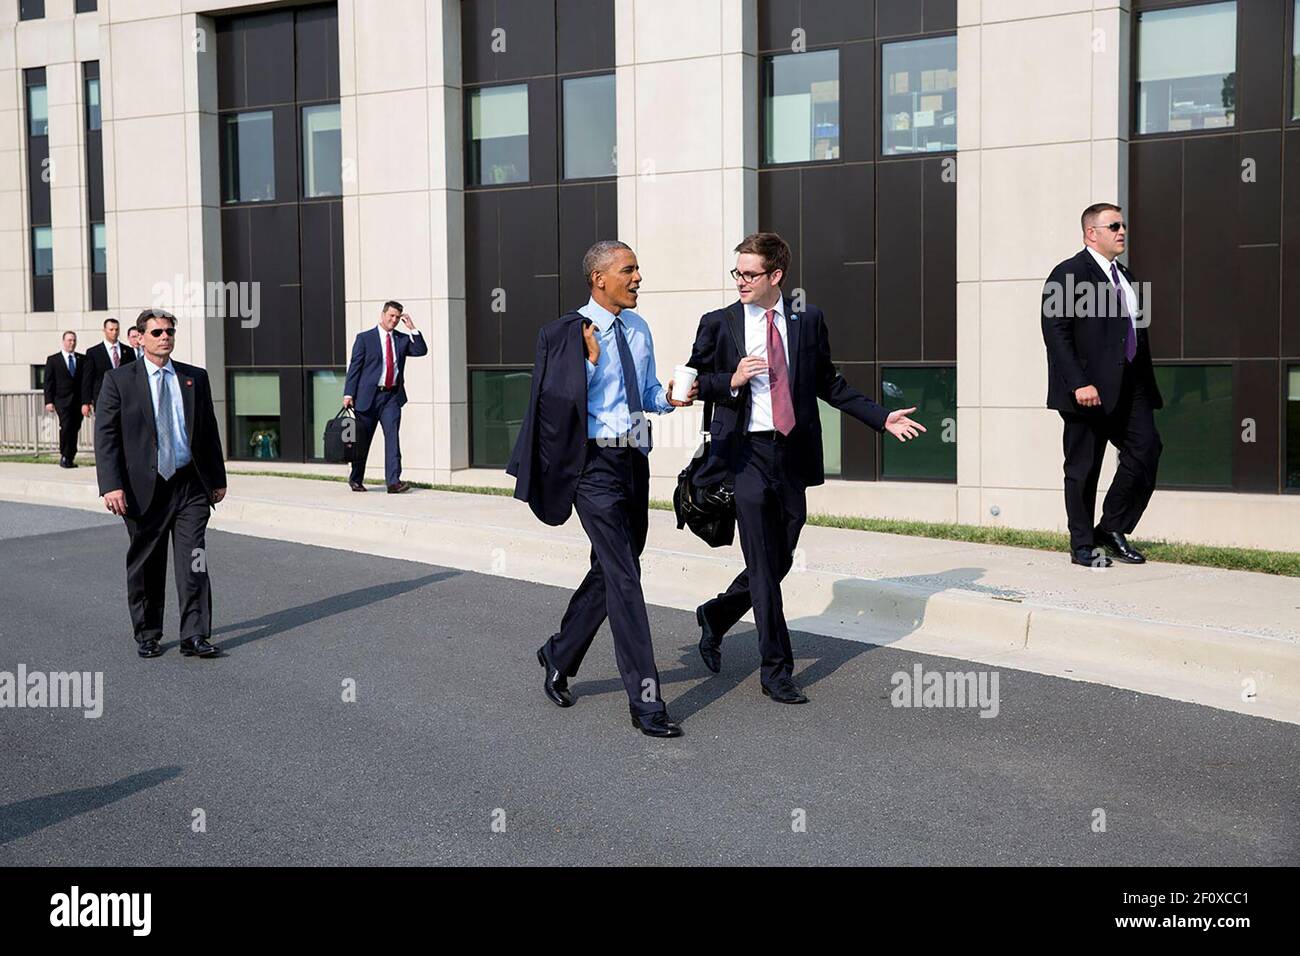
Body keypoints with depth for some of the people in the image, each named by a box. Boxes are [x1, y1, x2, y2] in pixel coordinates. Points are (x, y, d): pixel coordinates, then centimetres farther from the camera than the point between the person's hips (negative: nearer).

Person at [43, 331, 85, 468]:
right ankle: (64, 456, -5)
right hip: (62, 400, -2)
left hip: (78, 400, 3)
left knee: (75, 429, 3)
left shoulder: (82, 359, 11)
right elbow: (48, 382, 4)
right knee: (66, 426, -16)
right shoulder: (53, 360, 6)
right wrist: (49, 401, -5)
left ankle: (70, 458, 12)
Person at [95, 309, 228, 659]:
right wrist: (111, 486, -14)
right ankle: (146, 635, 23)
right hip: (143, 488, -2)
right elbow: (105, 436, -4)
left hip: (190, 485, 2)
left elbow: (209, 431, 15)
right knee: (145, 565, 9)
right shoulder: (119, 380, 0)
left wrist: (218, 479, 13)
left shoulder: (195, 378, 10)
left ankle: (194, 636, 0)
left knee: (193, 562, -4)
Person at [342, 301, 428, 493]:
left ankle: (393, 481, -17)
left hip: (392, 396, 2)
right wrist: (349, 394, -8)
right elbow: (354, 366, -1)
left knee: (392, 436, -11)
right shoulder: (364, 338, 2)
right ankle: (356, 479, 26)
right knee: (362, 440, 7)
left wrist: (412, 328, -5)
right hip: (368, 396, -2)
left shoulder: (402, 339, 12)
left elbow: (422, 351, -1)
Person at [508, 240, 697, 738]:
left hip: (634, 459, 8)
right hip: (596, 461, -7)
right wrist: (589, 360, -21)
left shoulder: (639, 328, 14)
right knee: (623, 577, -10)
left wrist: (671, 398, 1)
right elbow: (559, 403, -11)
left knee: (609, 570, 15)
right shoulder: (565, 333, -7)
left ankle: (559, 656, 36)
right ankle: (645, 700, -6)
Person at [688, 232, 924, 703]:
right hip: (746, 452, -3)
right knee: (763, 564, -3)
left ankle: (715, 615, 36)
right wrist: (731, 380, -15)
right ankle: (776, 670, 7)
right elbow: (694, 382, 5)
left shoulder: (808, 320, 6)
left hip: (792, 453, 3)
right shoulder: (718, 324, 1)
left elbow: (828, 383, 13)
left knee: (780, 560, 11)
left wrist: (881, 417, 8)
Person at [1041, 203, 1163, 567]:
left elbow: (1136, 332, 20)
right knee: (1083, 469, 1)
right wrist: (1079, 384, -21)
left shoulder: (1125, 276, 19)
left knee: (1147, 450, 1)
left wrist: (1146, 381, 11)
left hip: (1130, 386, 7)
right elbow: (1055, 333, -14)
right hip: (1089, 389, -7)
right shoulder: (1067, 274, -7)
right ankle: (1082, 546, 13)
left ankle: (1112, 530, 16)